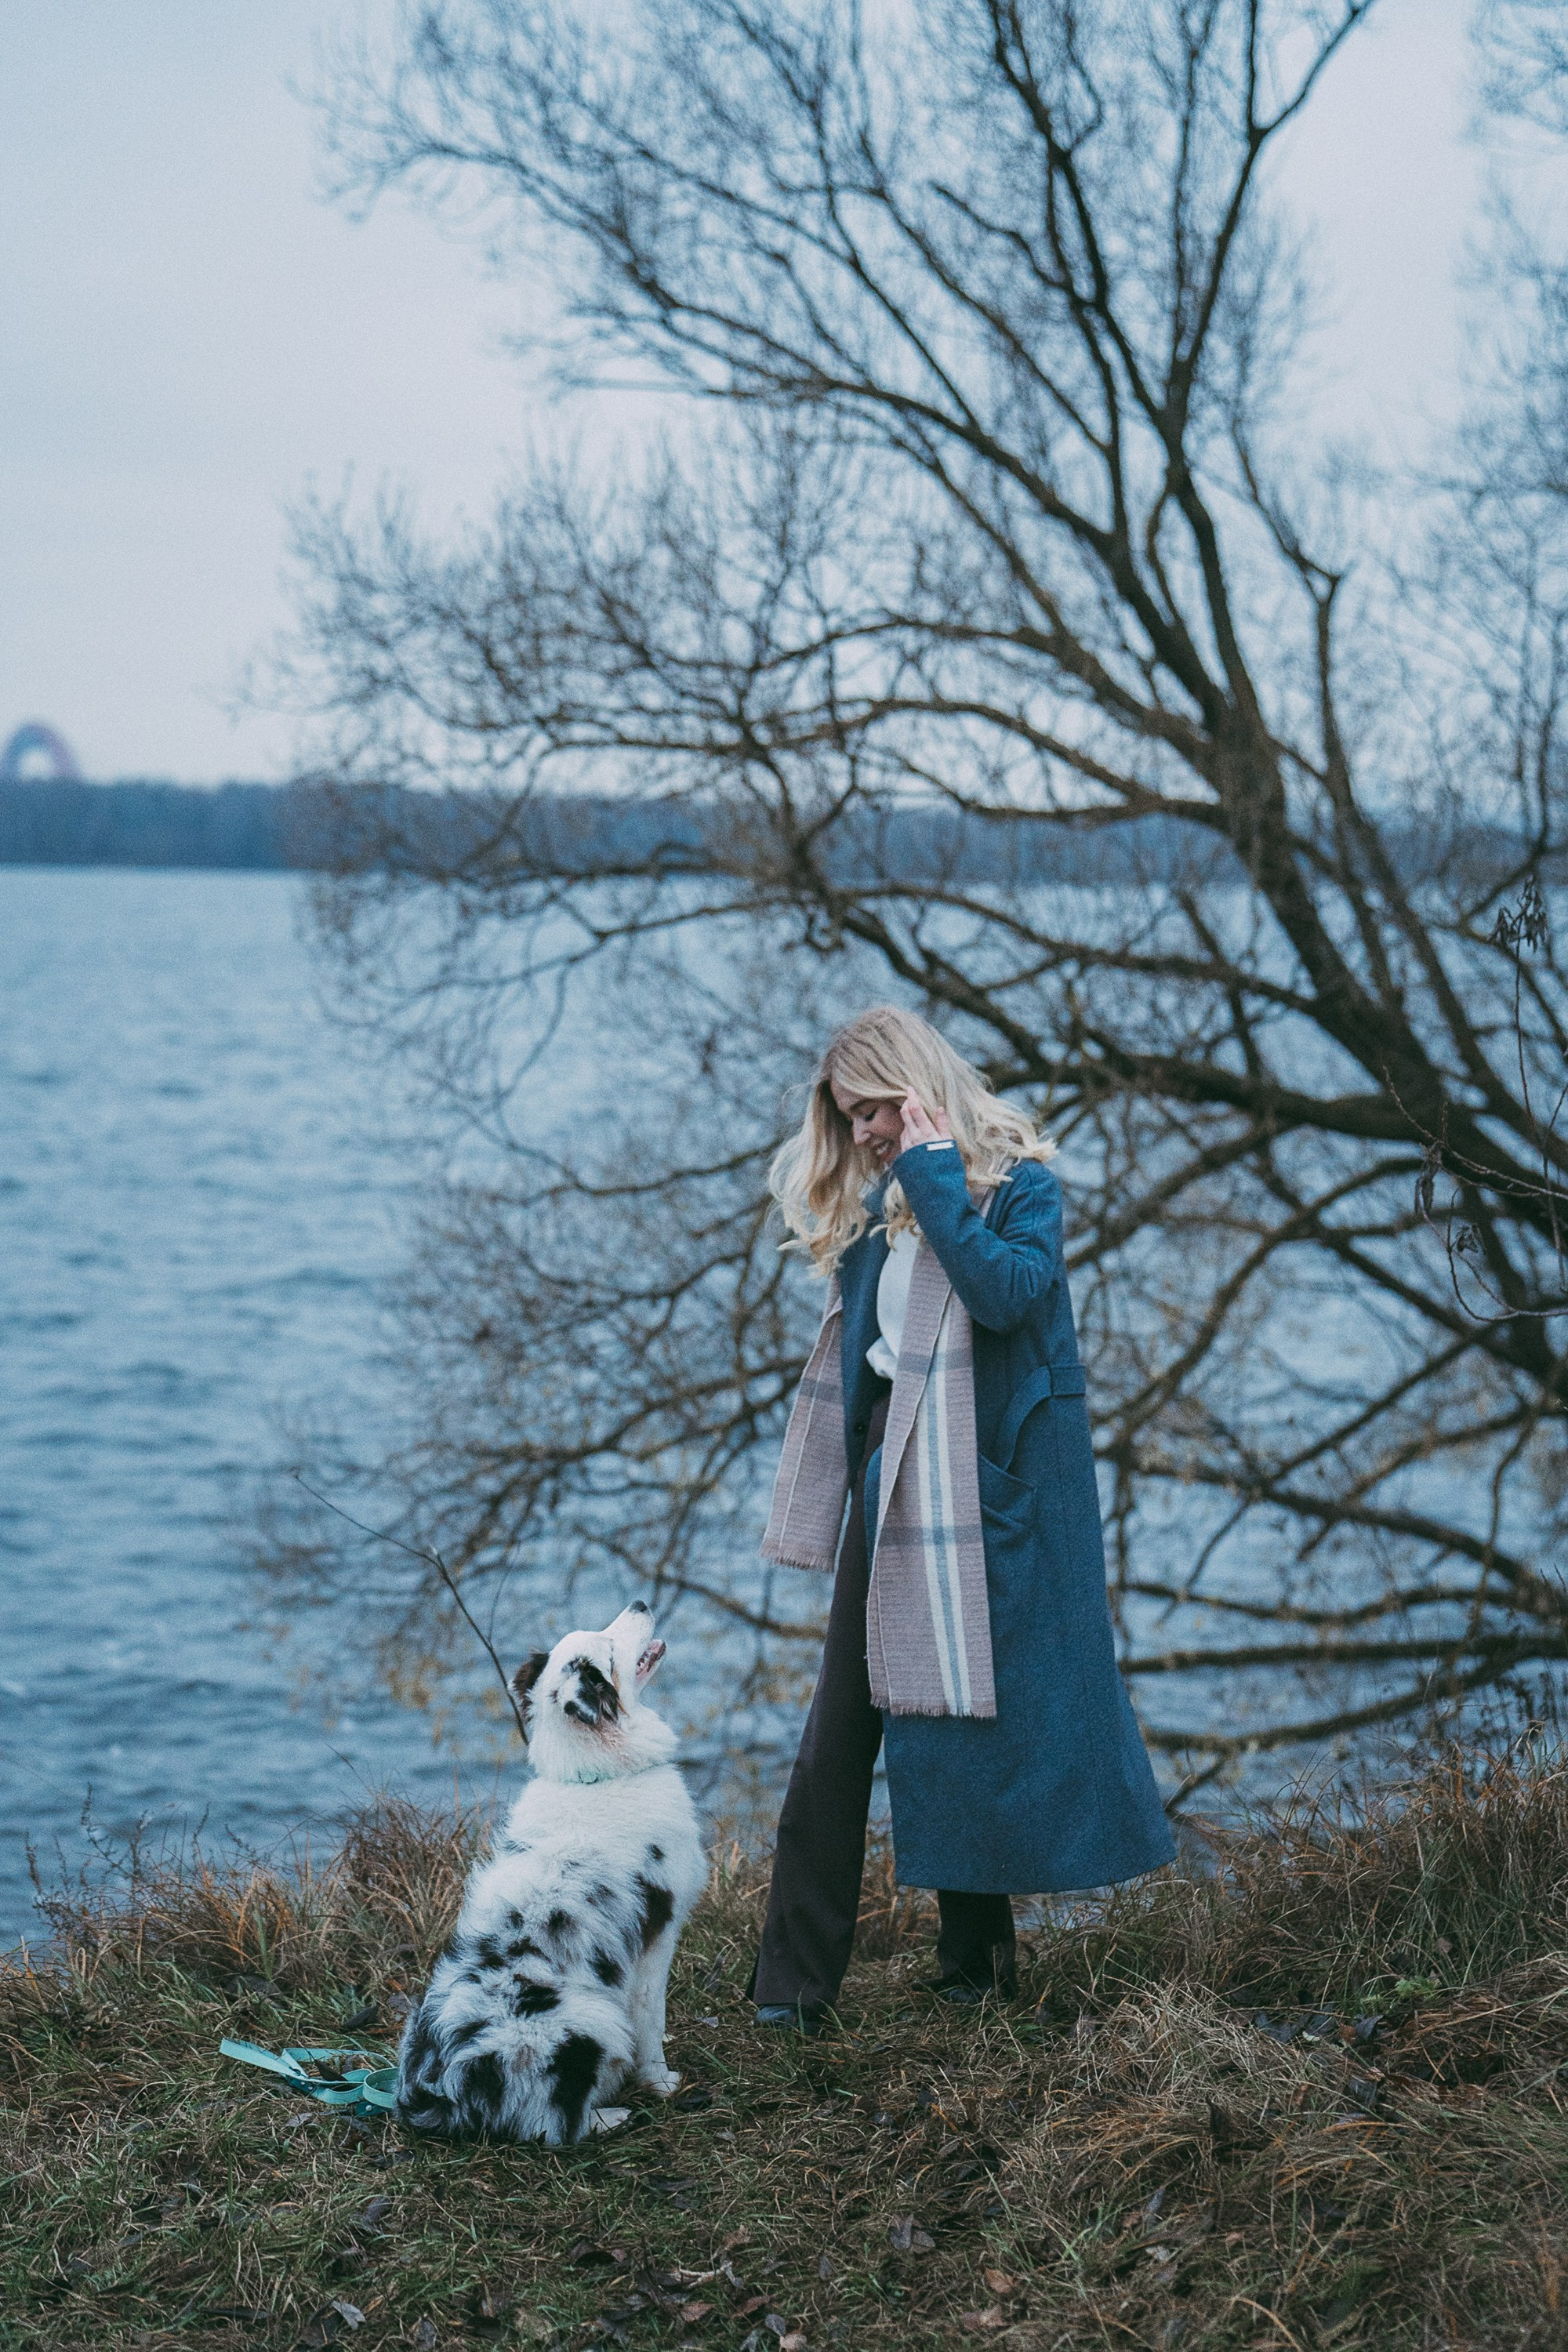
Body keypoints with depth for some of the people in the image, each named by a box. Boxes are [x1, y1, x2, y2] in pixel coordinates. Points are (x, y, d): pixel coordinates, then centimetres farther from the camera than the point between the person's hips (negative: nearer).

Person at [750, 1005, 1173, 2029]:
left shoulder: (1021, 1182, -4)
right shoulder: (871, 1205, 14)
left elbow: (1007, 1295, -22)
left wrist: (936, 1178, -18)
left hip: (996, 1481, -5)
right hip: (894, 1474, 5)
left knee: (984, 1705, 1)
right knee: (841, 1730, -1)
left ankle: (977, 1962, 13)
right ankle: (794, 1983, -2)